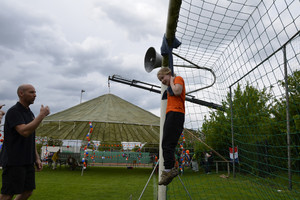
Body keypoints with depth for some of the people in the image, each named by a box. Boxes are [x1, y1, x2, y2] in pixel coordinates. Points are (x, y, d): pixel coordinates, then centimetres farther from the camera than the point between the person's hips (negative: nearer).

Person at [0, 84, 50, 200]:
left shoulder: (30, 113, 15)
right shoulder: (13, 111, -12)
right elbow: (24, 132, -27)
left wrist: (37, 158, 15)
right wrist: (42, 115, -21)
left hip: (28, 161, 8)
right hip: (13, 161, -8)